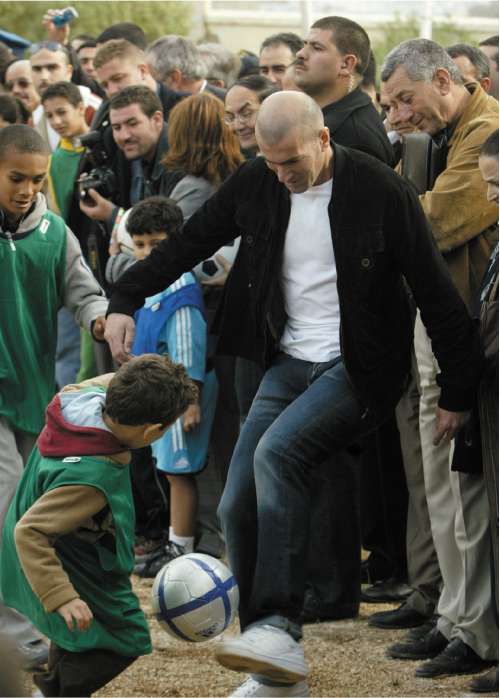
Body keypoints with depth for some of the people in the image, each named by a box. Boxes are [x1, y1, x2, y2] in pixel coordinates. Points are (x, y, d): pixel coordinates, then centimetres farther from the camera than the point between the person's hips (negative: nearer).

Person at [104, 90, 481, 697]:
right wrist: (125, 299, 4)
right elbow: (188, 243, 14)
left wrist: (456, 393, -8)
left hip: (357, 369, -6)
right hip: (289, 363, 6)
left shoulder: (381, 192, -14)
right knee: (238, 507, -2)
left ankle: (279, 630, -32)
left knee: (276, 453, -30)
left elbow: (436, 293, -9)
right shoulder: (255, 185, 0)